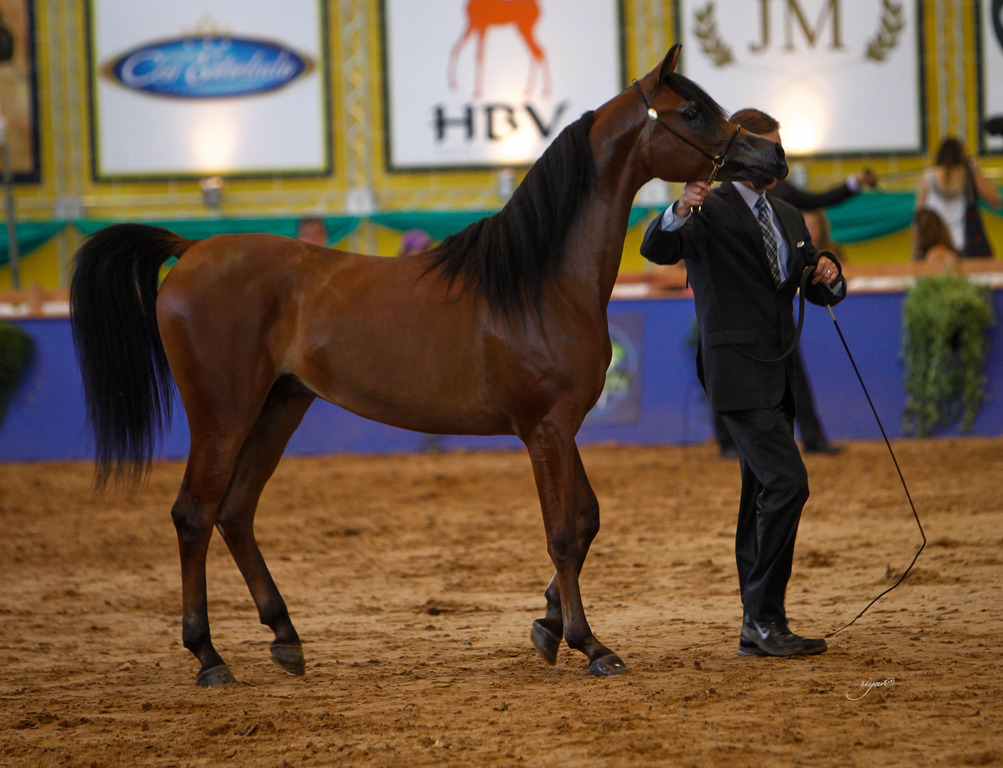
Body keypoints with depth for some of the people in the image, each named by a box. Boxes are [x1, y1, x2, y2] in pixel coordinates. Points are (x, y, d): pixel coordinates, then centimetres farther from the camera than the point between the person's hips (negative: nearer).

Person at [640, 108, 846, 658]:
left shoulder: (788, 219, 17)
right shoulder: (712, 211, -6)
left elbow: (821, 292, 22)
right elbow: (655, 249, -23)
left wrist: (828, 276, -2)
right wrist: (678, 213, -43)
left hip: (776, 374, 8)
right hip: (737, 371, -8)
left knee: (763, 498, 10)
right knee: (787, 483, -18)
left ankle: (757, 629, 14)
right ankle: (765, 618, -15)